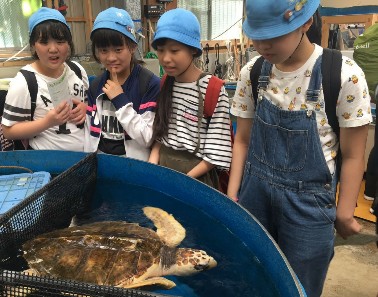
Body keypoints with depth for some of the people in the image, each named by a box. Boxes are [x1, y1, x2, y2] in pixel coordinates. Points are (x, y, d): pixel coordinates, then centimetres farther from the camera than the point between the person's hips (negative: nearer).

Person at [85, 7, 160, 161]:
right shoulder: (96, 85, 7)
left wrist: (121, 101, -17)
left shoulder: (151, 84, -10)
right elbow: (90, 132, 12)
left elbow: (148, 139, -15)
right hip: (99, 159, 4)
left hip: (134, 162, -4)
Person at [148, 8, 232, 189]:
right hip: (162, 169, 5)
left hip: (195, 178, -4)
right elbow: (159, 134, 7)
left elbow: (215, 155, -14)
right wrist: (151, 167, -6)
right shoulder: (165, 84, 2)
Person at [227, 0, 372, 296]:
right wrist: (232, 194, 2)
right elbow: (243, 140, 4)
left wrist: (344, 214, -2)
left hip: (308, 201, -3)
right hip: (255, 193, 3)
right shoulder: (252, 73, -5)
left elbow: (352, 156, -8)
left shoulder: (345, 75, -16)